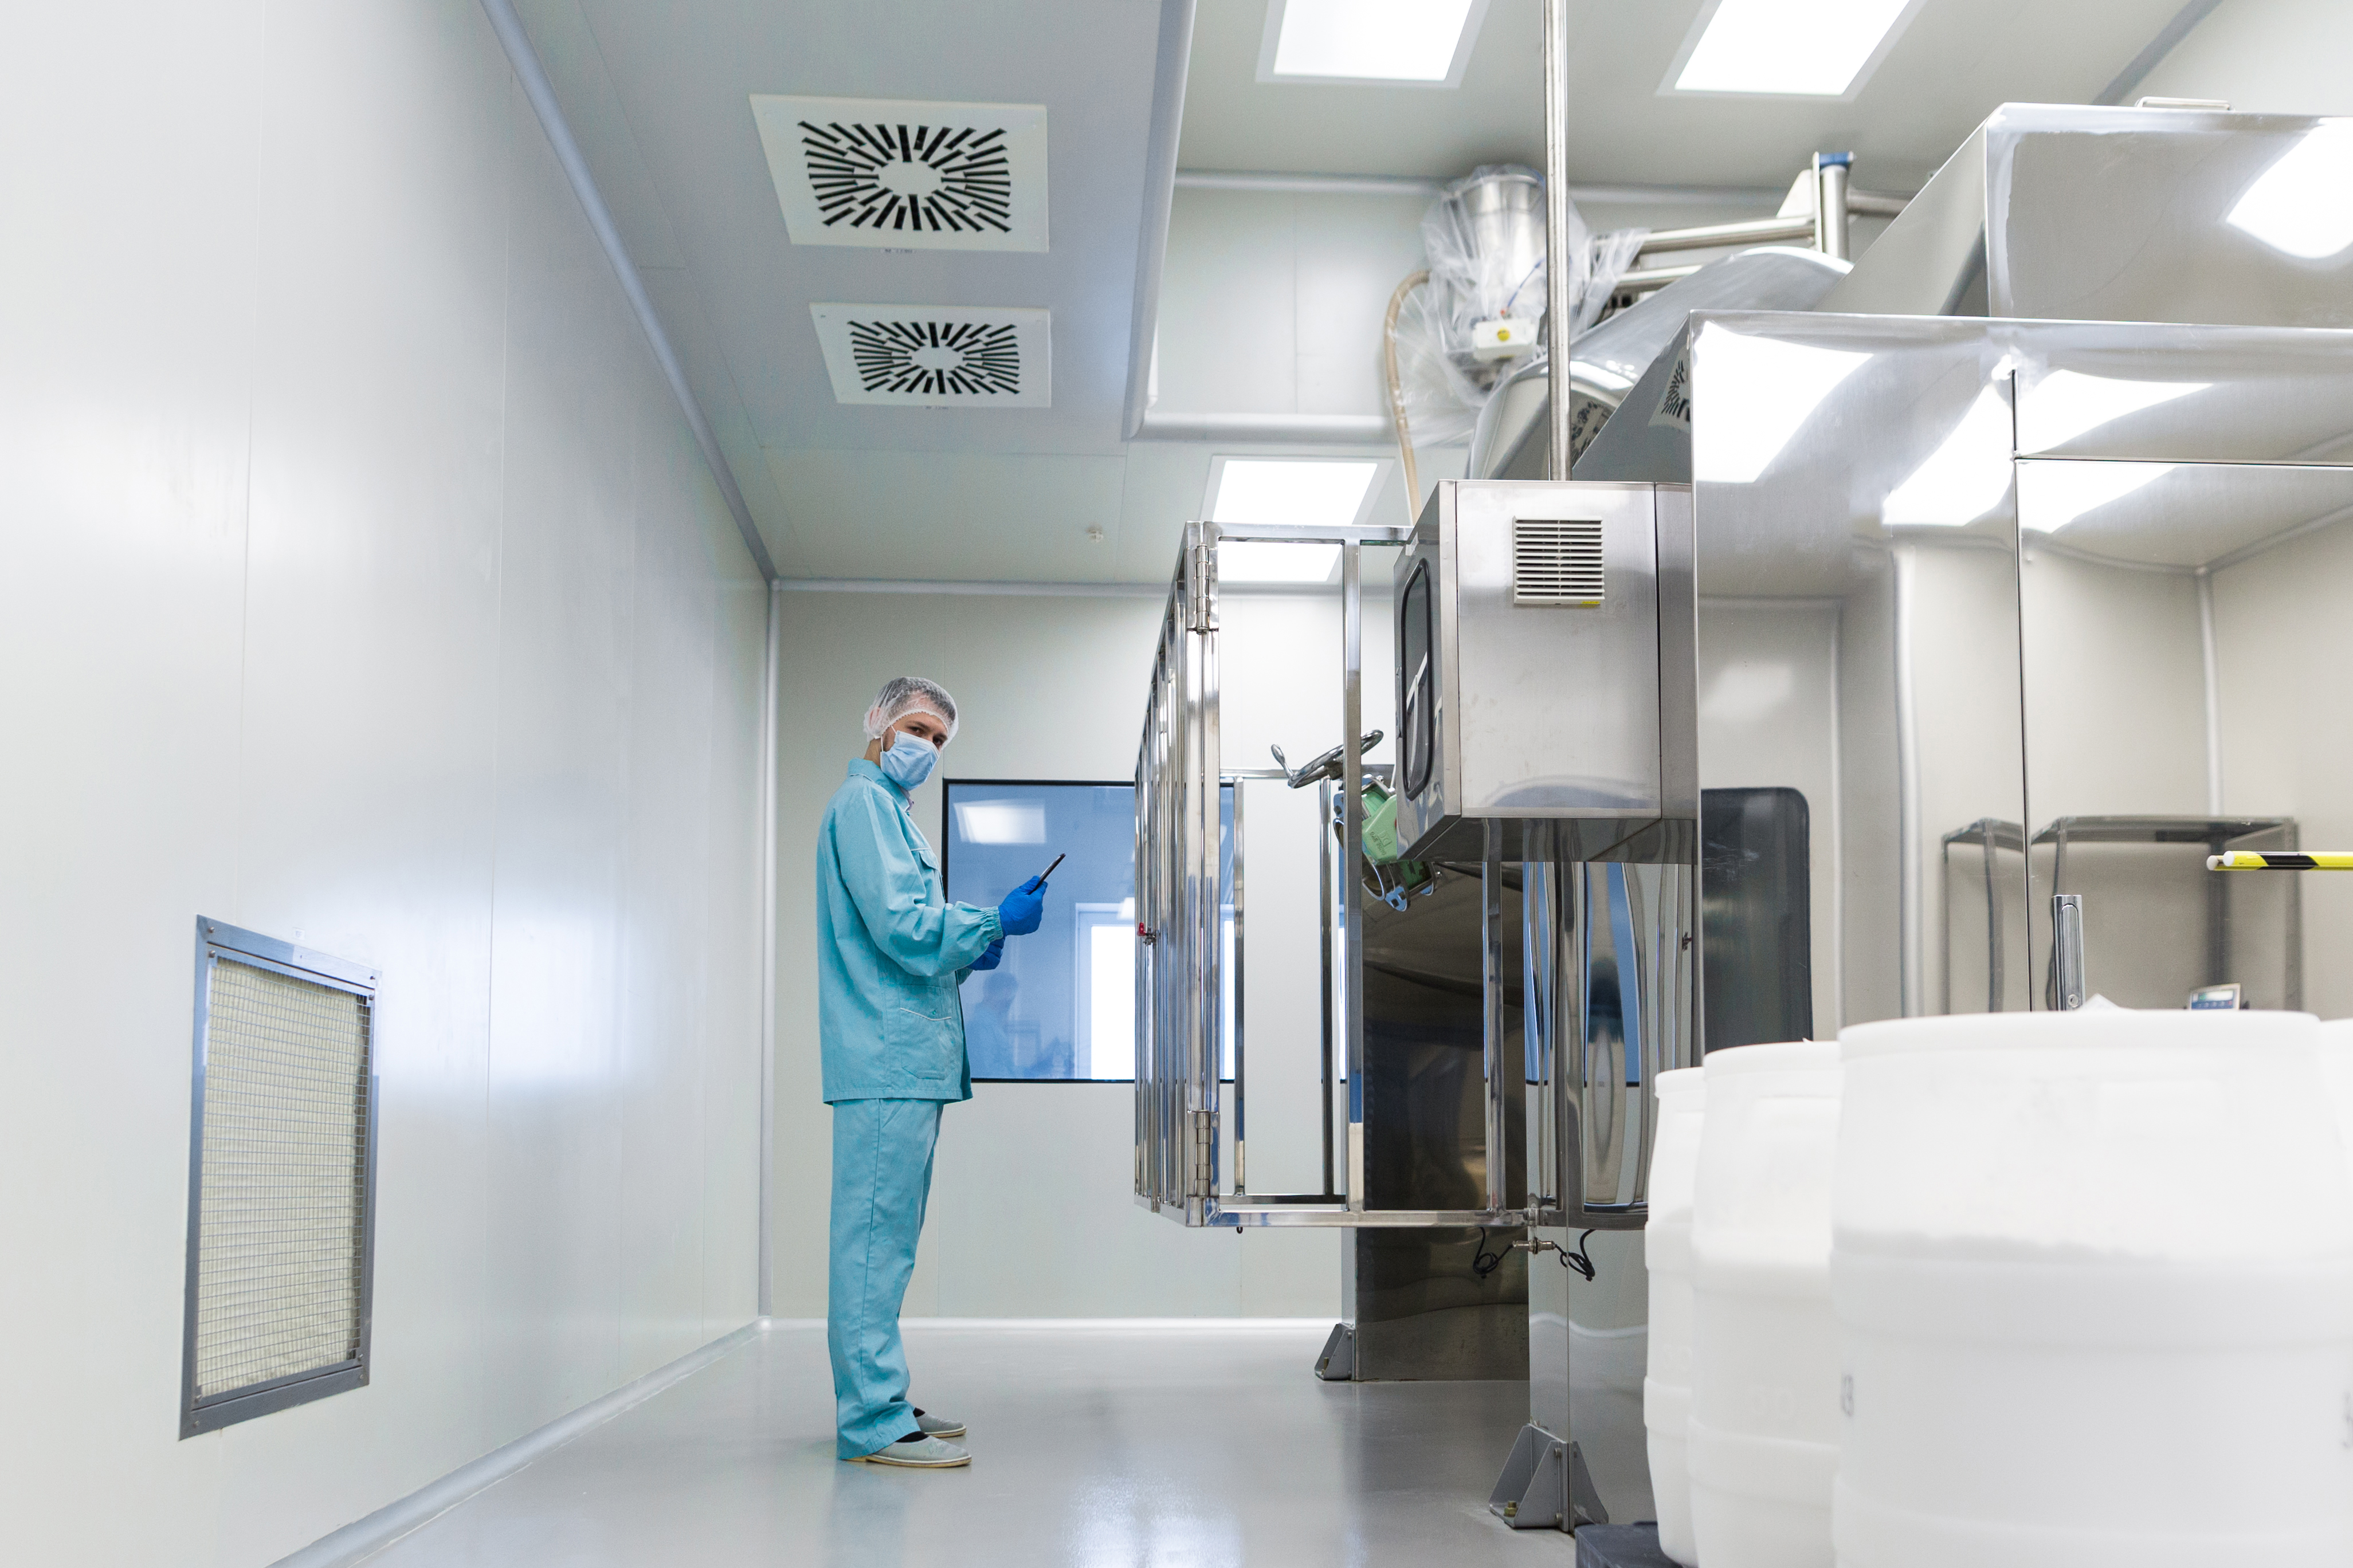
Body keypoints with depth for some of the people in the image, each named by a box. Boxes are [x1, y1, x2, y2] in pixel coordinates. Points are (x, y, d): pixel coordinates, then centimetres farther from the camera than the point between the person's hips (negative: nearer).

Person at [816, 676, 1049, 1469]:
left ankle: (879, 1403, 19)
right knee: (876, 1237, -10)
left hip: (906, 1060, 11)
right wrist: (997, 921, -7)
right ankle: (873, 1419, -9)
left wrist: (976, 951, 17)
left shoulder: (890, 809, 26)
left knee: (885, 1238, 13)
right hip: (886, 1056, -11)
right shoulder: (863, 802, -7)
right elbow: (901, 926, -17)